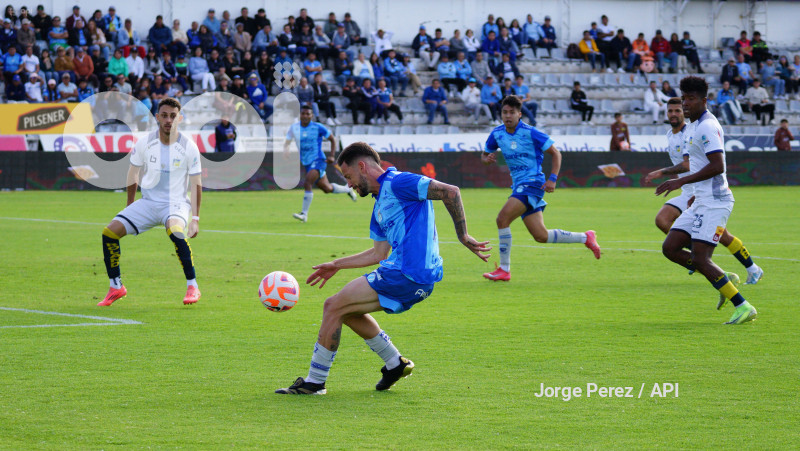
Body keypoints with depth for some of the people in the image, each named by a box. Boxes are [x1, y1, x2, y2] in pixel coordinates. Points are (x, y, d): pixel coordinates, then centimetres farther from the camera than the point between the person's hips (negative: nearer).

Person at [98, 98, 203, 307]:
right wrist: (129, 208, 15)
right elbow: (133, 174, 12)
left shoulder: (189, 147, -8)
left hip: (176, 203, -3)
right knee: (110, 232, -13)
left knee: (175, 231, -37)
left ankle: (192, 287, -24)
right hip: (148, 202, 4)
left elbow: (195, 184, -3)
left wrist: (195, 218, -7)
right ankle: (116, 287, 3)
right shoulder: (144, 144, -3)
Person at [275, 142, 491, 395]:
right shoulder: (380, 203, 22)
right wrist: (337, 265, 29)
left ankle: (315, 382, -1)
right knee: (345, 310, 21)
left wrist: (462, 236, -15)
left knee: (334, 306, -7)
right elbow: (379, 253, 28)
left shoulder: (396, 183, -9)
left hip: (408, 275, -10)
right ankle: (395, 364, 23)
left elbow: (450, 192, -16)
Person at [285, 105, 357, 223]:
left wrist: (332, 156, -7)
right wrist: (285, 150, -13)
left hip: (318, 161, -5)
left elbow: (332, 139, 3)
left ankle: (304, 214, -22)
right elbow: (287, 142, 10)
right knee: (327, 189, 15)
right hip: (307, 163, 5)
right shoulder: (294, 128, 2)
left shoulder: (318, 127, -8)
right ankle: (348, 190, 44)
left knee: (307, 183, -26)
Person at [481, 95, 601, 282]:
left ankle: (504, 270, -14)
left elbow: (555, 153, -4)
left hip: (532, 183, -7)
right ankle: (585, 238, 25)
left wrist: (553, 179, -14)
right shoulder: (497, 134, 6)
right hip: (518, 185, 7)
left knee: (502, 219, -22)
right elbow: (484, 155, 20)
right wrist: (487, 159, -5)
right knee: (541, 236, 6)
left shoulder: (530, 133, -11)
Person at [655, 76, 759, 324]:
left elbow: (717, 166, -24)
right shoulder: (692, 127, 16)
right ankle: (724, 280, 14)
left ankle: (743, 307, -7)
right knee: (670, 248, 4)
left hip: (714, 203, -10)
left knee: (699, 259, -14)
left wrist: (681, 182, -22)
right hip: (701, 202, 10)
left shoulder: (707, 126, -15)